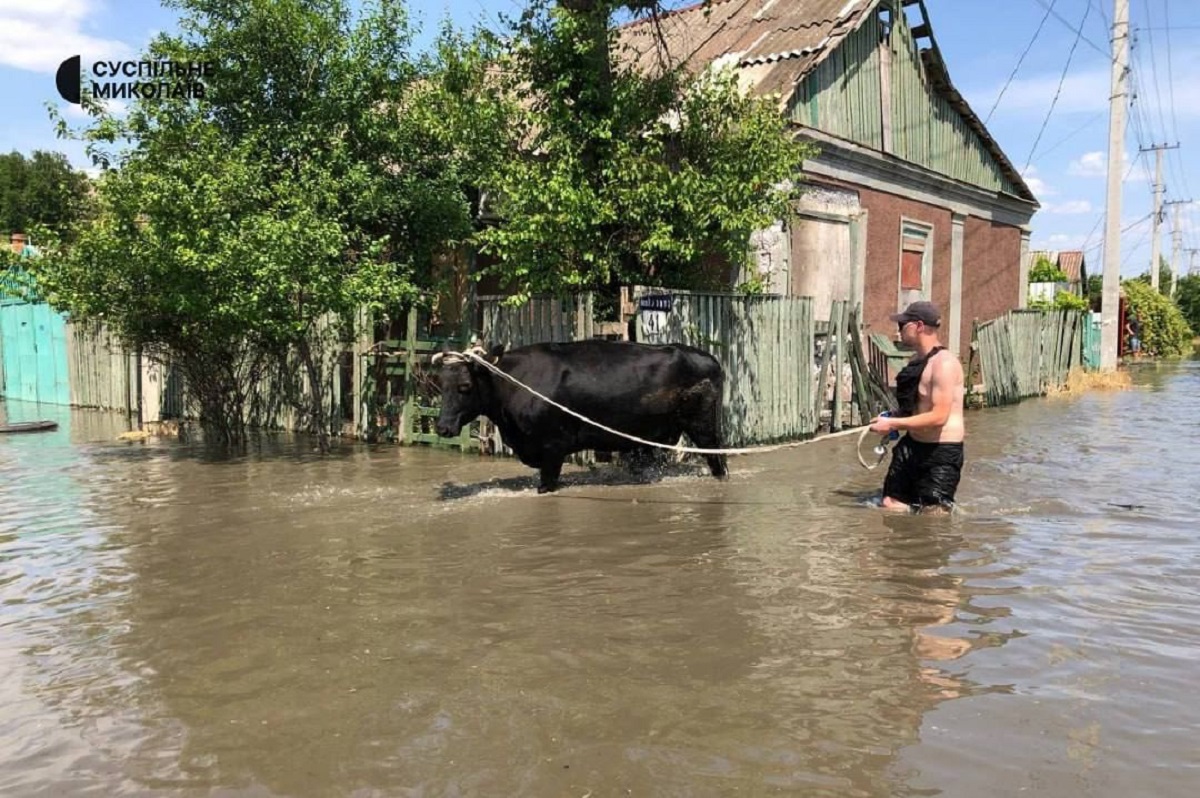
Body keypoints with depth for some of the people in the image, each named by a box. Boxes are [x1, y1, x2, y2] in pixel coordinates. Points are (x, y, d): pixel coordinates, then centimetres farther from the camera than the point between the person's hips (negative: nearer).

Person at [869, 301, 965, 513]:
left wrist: (893, 424, -22)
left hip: (942, 450, -9)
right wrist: (892, 417, 5)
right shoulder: (917, 360, 9)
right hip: (914, 445, 9)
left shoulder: (944, 363, -20)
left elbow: (939, 416, -26)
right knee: (891, 504, 10)